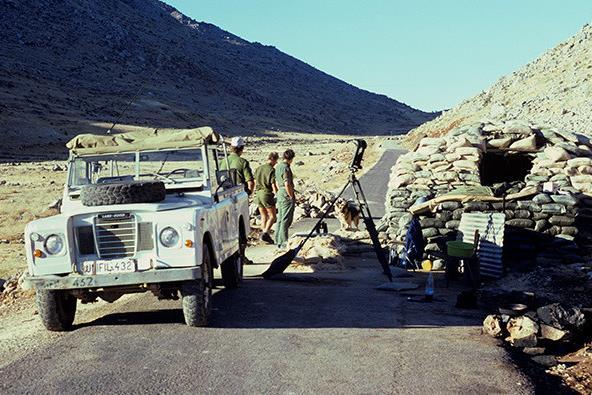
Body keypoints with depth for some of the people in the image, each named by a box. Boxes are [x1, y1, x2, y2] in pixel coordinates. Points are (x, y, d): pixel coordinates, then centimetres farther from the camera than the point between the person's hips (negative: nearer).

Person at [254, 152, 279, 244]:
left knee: (264, 216, 15)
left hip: (258, 194, 7)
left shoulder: (258, 169, 9)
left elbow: (255, 183, 13)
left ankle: (265, 235, 16)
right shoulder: (272, 170, -12)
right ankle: (265, 233, -10)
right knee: (272, 216, 3)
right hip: (267, 194, -7)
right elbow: (274, 186, -14)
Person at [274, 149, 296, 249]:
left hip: (280, 195, 9)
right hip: (287, 196, -9)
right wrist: (291, 197, -15)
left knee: (280, 219, 17)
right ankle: (283, 243, -1)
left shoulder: (277, 166, 10)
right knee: (286, 220, -4)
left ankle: (278, 240, 26)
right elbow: (287, 185, -25)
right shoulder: (286, 168, -19)